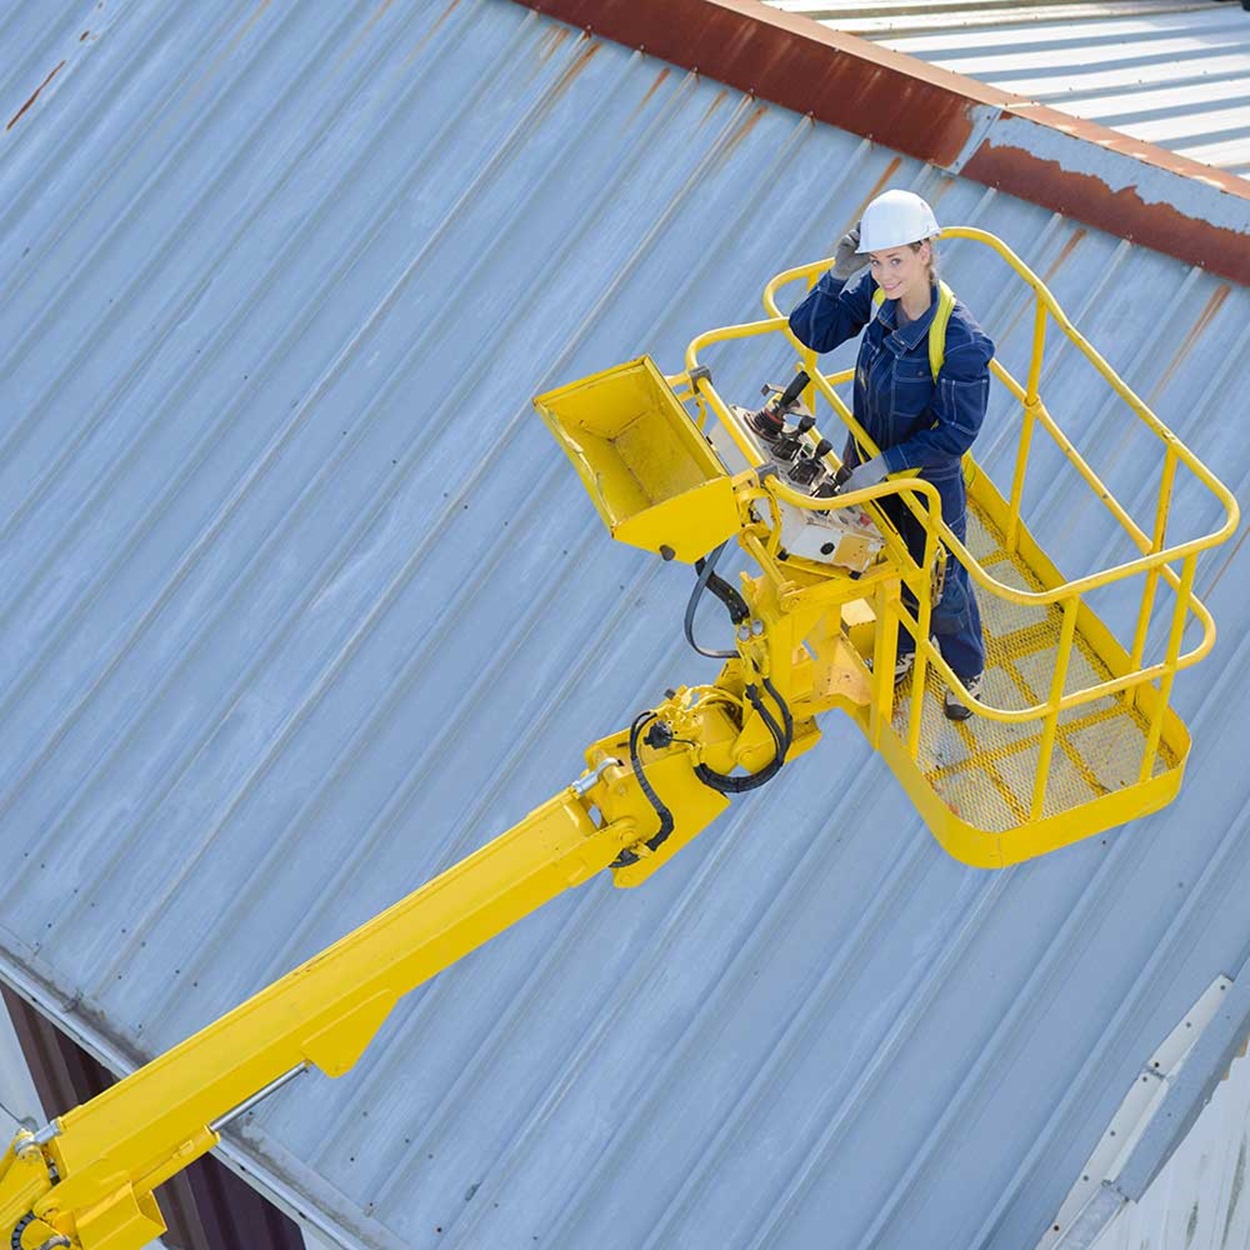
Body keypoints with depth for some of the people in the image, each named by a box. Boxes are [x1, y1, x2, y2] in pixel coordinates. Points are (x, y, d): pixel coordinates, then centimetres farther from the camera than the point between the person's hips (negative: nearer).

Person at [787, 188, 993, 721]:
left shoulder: (962, 341, -33)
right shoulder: (874, 294, -17)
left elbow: (954, 435, -27)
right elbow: (810, 333, -9)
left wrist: (885, 465, -30)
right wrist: (838, 275, -24)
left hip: (929, 483, -5)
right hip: (869, 467, 5)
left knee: (941, 586, 18)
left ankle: (968, 672, 45)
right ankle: (903, 649, 55)